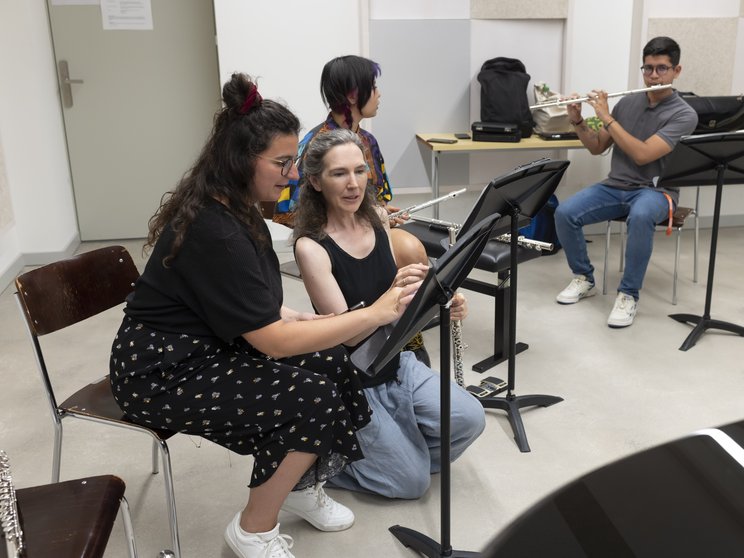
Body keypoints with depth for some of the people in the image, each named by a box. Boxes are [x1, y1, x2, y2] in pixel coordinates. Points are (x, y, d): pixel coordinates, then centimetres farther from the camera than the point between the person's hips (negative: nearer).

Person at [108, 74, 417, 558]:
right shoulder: (214, 231, -28)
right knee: (312, 397, -19)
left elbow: (253, 307, 12)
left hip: (206, 348, 9)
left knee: (330, 361, -5)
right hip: (161, 373, -9)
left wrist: (299, 318, -6)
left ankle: (301, 484, 17)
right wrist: (375, 314, -25)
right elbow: (275, 342, -27)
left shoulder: (231, 208, 3)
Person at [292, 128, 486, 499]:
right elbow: (348, 333, -24)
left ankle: (401, 448, 15)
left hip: (396, 363, 6)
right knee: (411, 482, -6)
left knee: (470, 420, -10)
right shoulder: (311, 247, -22)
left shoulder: (377, 220, -2)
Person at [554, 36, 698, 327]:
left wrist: (606, 117, -20)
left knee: (640, 216, -41)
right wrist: (577, 120, -5)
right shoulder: (627, 102, 7)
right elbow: (597, 147, 12)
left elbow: (642, 154, -23)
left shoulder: (684, 114, -10)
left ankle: (629, 294, -22)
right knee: (564, 213, -21)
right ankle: (584, 278, 2)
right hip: (615, 187, 5)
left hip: (654, 191, -5)